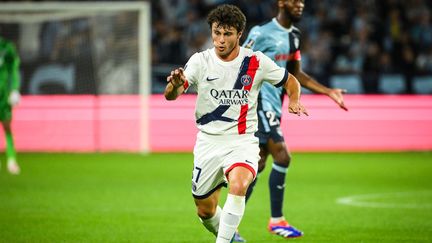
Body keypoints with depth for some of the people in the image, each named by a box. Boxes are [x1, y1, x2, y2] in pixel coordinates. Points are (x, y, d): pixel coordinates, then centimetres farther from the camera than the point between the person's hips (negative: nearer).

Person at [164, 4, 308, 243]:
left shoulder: (256, 62, -5)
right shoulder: (200, 61, -6)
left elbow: (290, 82, 11)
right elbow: (170, 95, -19)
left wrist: (294, 101, -11)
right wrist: (176, 84, -43)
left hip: (242, 140, -2)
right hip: (208, 142, 2)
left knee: (238, 186, -32)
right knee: (205, 211, 10)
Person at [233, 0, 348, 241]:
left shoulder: (294, 35, 12)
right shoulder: (262, 33, -13)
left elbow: (296, 74, 21)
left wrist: (328, 92, 16)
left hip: (274, 107, 9)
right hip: (258, 102, -9)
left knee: (258, 166, 10)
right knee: (282, 156, -15)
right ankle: (277, 221, -4)